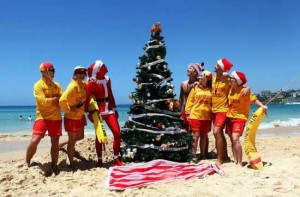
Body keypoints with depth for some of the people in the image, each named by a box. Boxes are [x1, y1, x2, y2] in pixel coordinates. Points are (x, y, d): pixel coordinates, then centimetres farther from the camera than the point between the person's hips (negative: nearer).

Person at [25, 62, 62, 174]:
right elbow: (43, 102, -17)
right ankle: (27, 162, 13)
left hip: (56, 117, 5)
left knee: (55, 142, 8)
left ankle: (54, 165, 22)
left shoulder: (56, 85, 12)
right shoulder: (38, 85, -6)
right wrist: (56, 98, -7)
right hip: (42, 117, -5)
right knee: (34, 141, -12)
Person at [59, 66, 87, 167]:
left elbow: (85, 97, 18)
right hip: (72, 118, -8)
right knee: (72, 141, 5)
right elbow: (62, 101, -33)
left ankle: (62, 144, 43)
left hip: (80, 116, 8)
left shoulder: (83, 84, 1)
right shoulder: (73, 86, -24)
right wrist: (68, 110, -19)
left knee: (80, 136, 23)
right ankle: (71, 164, 20)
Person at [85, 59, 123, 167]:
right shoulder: (92, 83, -9)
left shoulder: (107, 79, 9)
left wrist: (114, 108, 16)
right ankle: (100, 160, 18)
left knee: (117, 133, -1)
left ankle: (116, 159, 12)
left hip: (109, 109, 5)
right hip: (98, 111, -5)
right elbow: (87, 99, -10)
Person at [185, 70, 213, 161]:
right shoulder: (195, 88, 2)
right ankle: (193, 155, 6)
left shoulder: (210, 90, 4)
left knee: (204, 136, 11)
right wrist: (188, 113, -4)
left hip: (206, 117, 2)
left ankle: (202, 155, 22)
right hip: (195, 115, -2)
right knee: (195, 136, -3)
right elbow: (190, 101, 1)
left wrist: (212, 113, 4)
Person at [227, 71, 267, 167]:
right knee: (232, 140, 8)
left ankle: (240, 163, -11)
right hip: (229, 117, 7)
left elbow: (254, 99, -20)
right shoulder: (230, 89, 4)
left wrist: (262, 106, -35)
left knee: (235, 138, -20)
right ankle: (235, 161, 17)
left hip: (240, 117, -7)